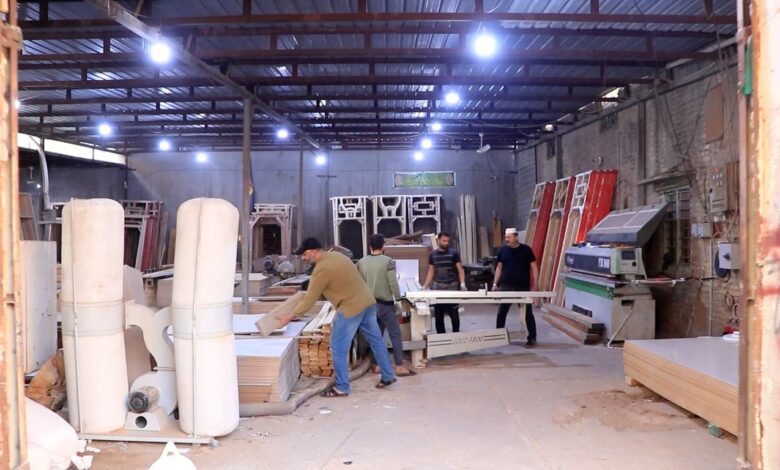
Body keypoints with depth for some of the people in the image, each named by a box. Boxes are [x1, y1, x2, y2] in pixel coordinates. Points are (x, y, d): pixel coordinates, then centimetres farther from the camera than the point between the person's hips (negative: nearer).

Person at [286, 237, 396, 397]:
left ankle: (342, 388, 9)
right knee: (376, 341, 18)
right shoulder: (336, 255, 11)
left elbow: (310, 299, -12)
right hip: (368, 302, 9)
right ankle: (388, 376, 28)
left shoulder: (322, 269, -15)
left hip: (351, 309, -9)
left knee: (338, 349, 2)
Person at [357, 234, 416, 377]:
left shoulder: (361, 262, 2)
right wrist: (398, 299, -2)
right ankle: (399, 366, -1)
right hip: (385, 303, -5)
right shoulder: (388, 261, -12)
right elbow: (393, 283, -14)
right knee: (395, 334, 1)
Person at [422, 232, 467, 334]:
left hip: (452, 287, -2)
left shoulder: (453, 253, -1)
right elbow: (431, 272, 12)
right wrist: (425, 286, 4)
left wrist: (462, 283, -17)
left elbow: (460, 270, -1)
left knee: (454, 314, 1)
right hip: (437, 287, 2)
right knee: (438, 315, 7)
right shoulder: (432, 255, 7)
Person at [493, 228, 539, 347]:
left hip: (523, 288, -2)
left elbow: (534, 267, -2)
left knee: (528, 313, 5)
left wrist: (535, 285, -9)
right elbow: (499, 267, 11)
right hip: (506, 287, 3)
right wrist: (495, 284, 6)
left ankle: (532, 338, 15)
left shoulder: (526, 249, -5)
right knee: (501, 313, 7)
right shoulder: (503, 250, 4)